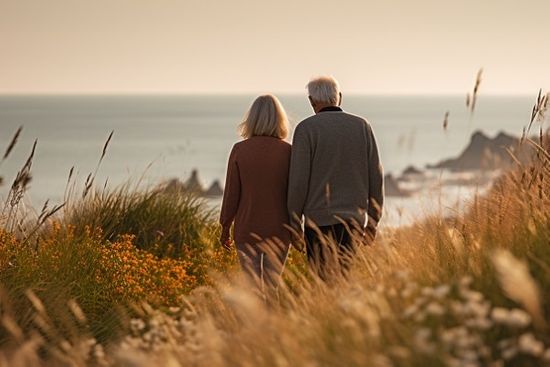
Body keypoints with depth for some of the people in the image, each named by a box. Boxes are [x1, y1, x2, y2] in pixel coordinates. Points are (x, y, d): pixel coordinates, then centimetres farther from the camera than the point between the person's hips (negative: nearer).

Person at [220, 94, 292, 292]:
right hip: (278, 229, 0)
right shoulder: (287, 151, -6)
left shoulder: (239, 150, -6)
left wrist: (225, 226, 8)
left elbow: (231, 193, -4)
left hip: (247, 229, 0)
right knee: (272, 285, 14)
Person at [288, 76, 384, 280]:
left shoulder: (306, 128, -5)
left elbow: (298, 180, -9)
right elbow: (376, 177, 6)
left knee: (325, 280, -1)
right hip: (353, 218, 4)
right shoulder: (362, 126, 6)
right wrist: (373, 222, 13)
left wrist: (295, 223, -1)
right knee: (341, 276, 14)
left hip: (320, 219, -4)